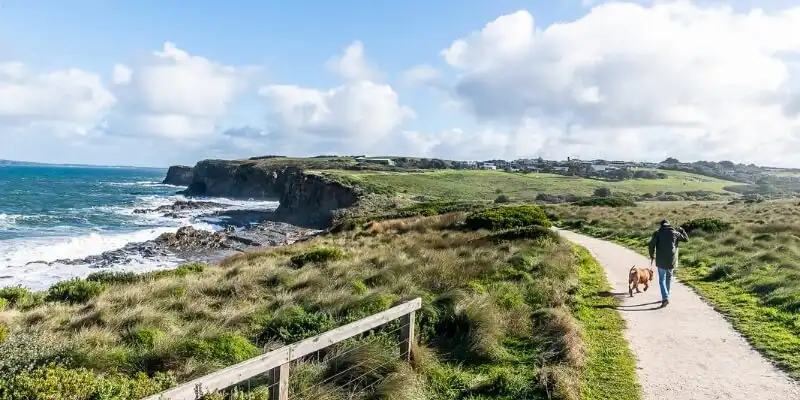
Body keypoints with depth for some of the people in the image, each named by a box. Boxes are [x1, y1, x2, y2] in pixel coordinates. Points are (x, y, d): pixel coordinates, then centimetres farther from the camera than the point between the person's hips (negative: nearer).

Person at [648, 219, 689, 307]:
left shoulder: (657, 233, -1)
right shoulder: (675, 233, 4)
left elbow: (652, 245, -11)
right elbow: (686, 239, 16)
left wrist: (652, 256, 1)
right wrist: (682, 230, 27)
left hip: (661, 261, -2)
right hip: (672, 260, 2)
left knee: (662, 280, 3)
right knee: (669, 278, 21)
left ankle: (665, 298, -13)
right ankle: (666, 296, 29)